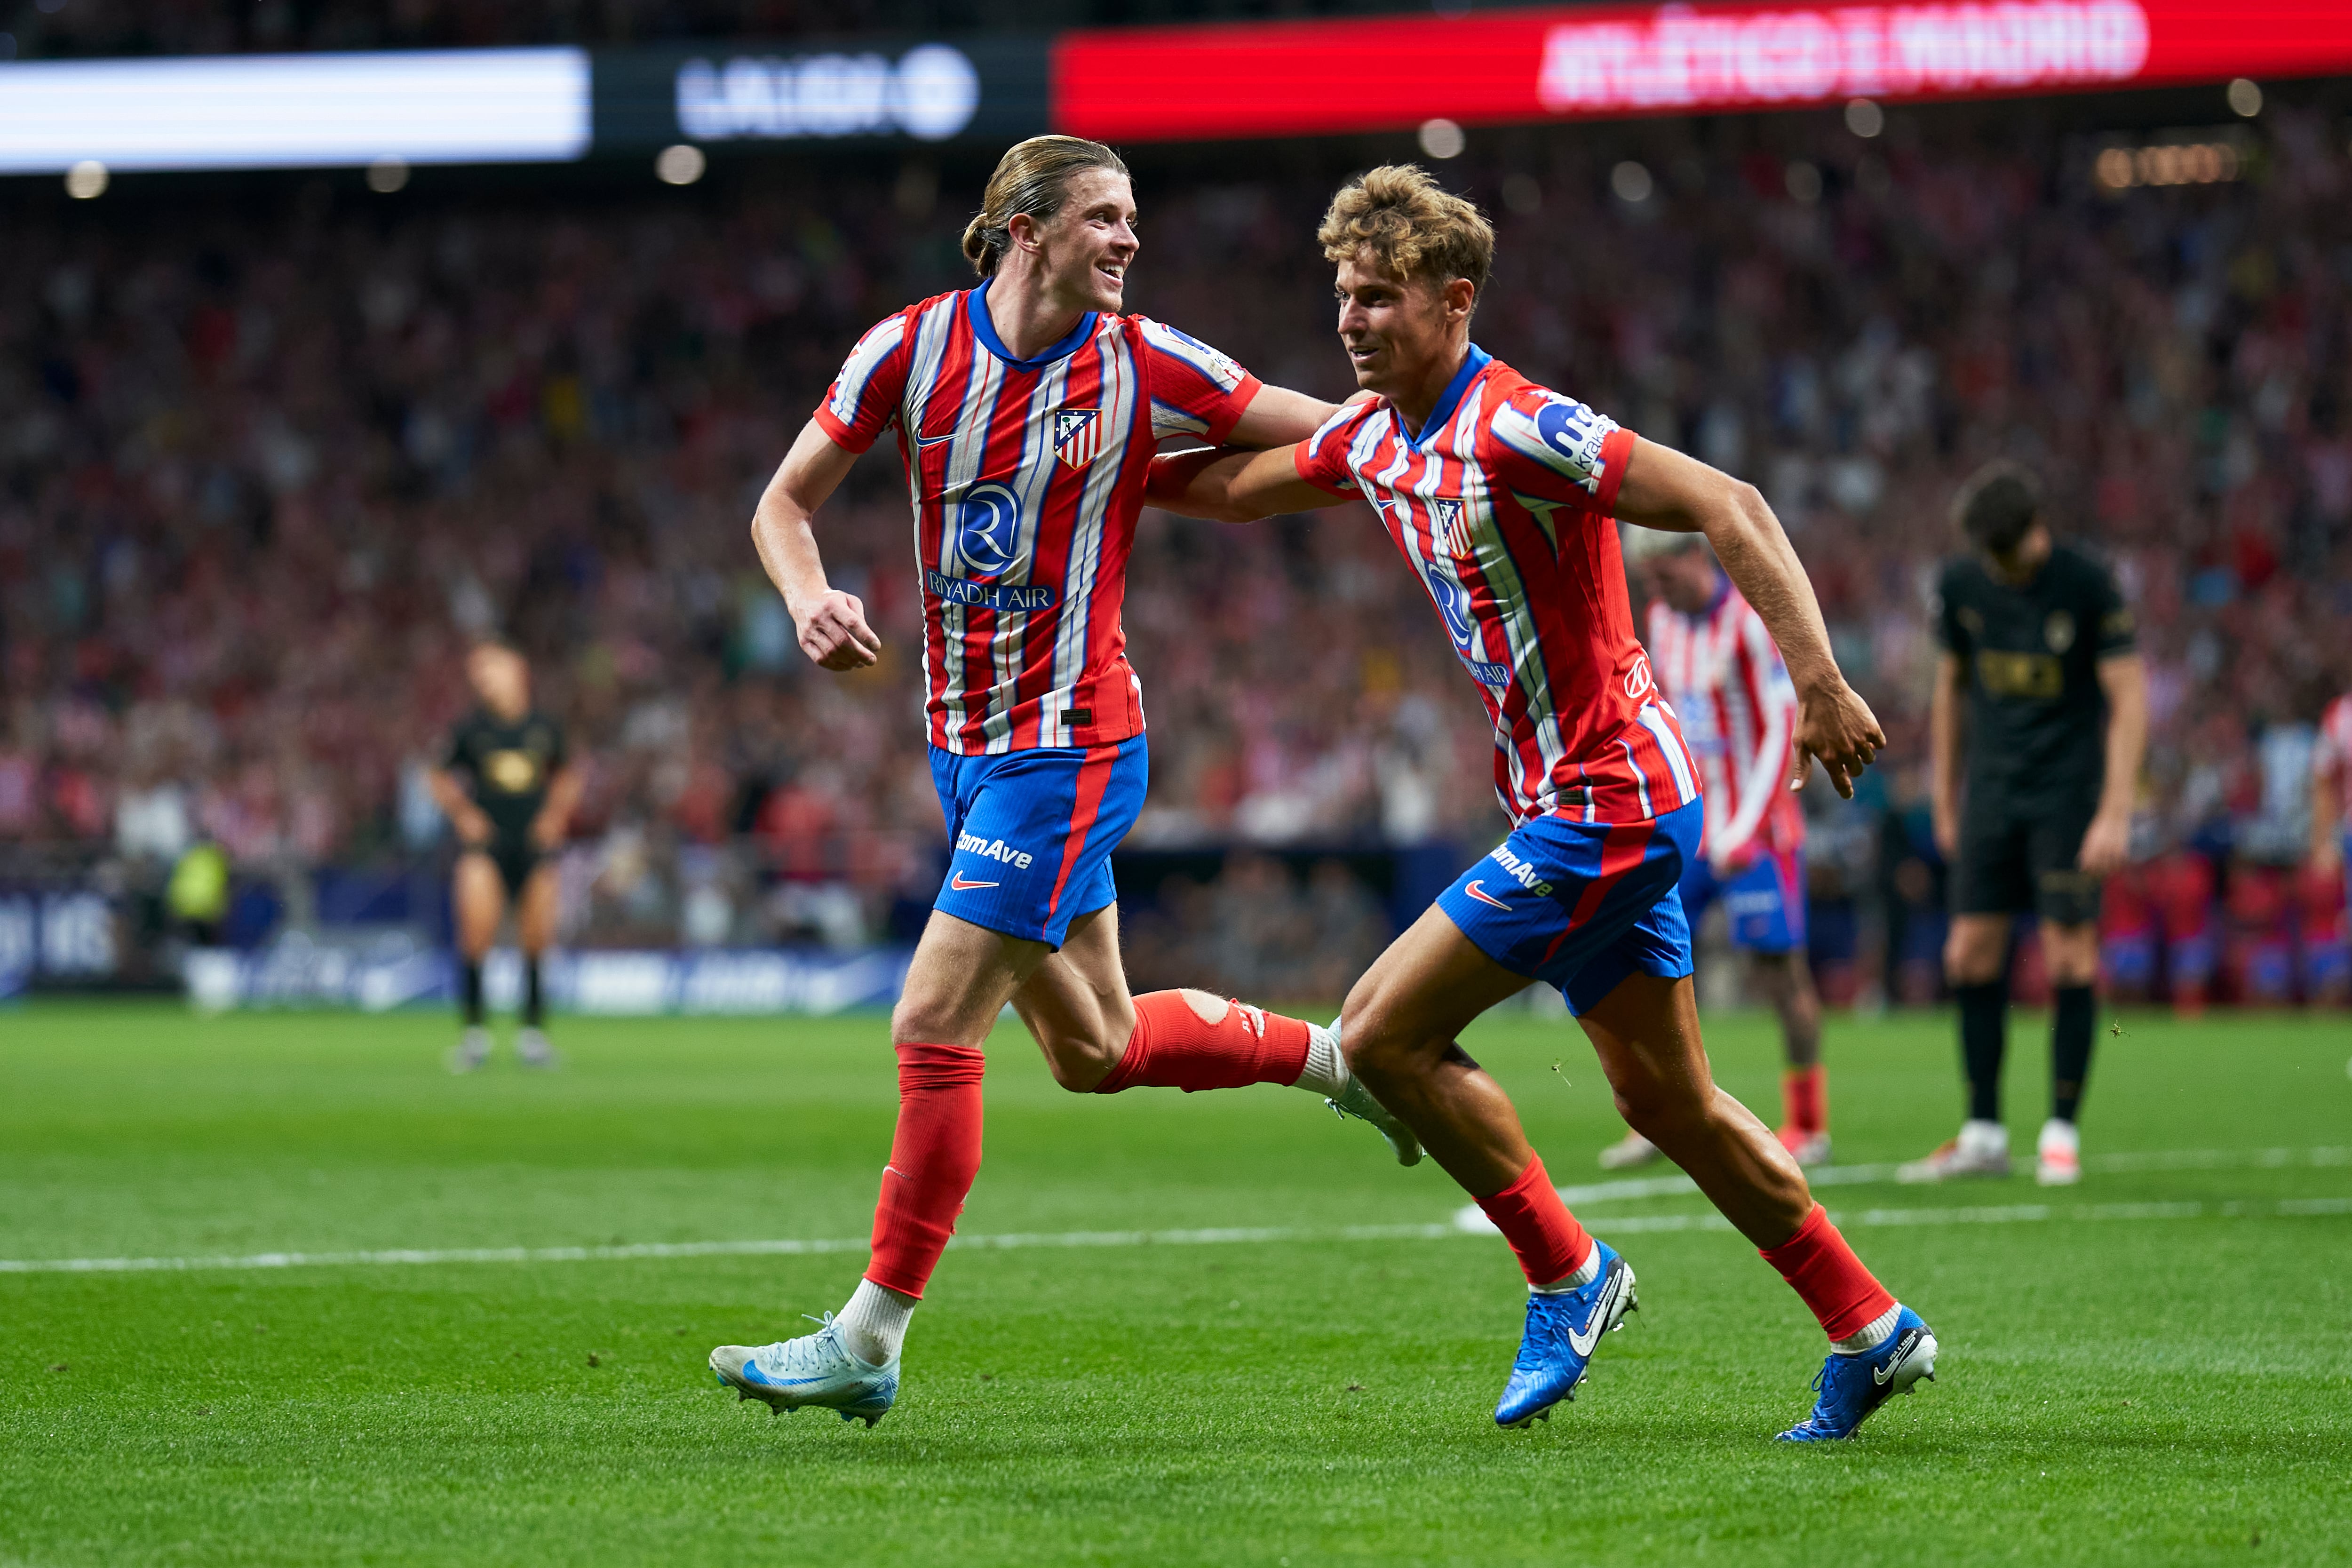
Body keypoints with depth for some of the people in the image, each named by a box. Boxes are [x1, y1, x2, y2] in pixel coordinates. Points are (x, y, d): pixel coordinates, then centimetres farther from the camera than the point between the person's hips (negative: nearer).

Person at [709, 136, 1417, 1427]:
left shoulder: (1144, 368, -8)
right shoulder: (912, 348, -1)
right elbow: (783, 504, 5)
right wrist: (812, 601, -15)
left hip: (1067, 741, -5)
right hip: (965, 743, 5)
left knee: (933, 1028, -10)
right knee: (1092, 1048, 12)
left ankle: (869, 1343, -1)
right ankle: (1335, 1056, 35)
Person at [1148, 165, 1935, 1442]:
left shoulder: (1513, 429, -20)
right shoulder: (1371, 437, 7)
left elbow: (1726, 506, -23)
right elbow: (1238, 489, 26)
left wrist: (1818, 681, -28)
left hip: (1605, 801, -9)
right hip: (1587, 804, 9)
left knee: (1383, 1033, -9)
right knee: (1667, 1103, 13)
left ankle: (1565, 1274, 4)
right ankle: (1869, 1328, 22)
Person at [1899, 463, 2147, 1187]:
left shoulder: (2087, 585, -12)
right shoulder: (1960, 585, 1)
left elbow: (2129, 700, -11)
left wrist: (2115, 814, -17)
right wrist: (1945, 804, 15)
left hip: (2068, 791, -4)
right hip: (1990, 793, 4)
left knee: (2069, 958, -8)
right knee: (1971, 957, -1)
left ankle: (2061, 1134, 1)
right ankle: (1983, 1135, 6)